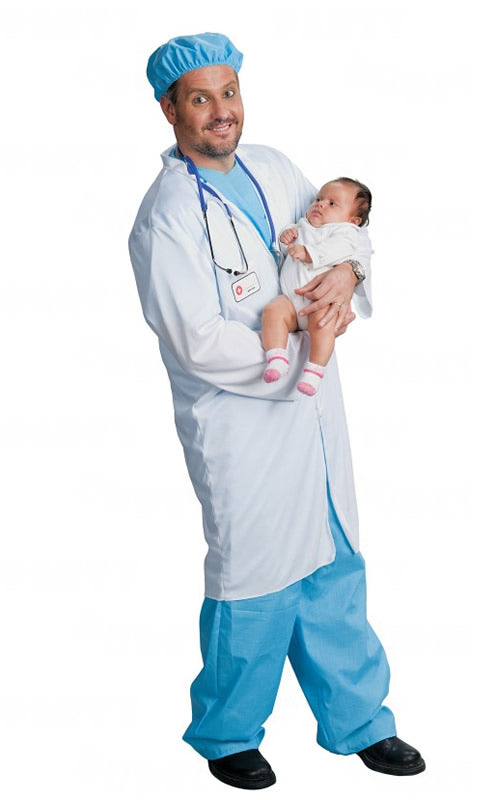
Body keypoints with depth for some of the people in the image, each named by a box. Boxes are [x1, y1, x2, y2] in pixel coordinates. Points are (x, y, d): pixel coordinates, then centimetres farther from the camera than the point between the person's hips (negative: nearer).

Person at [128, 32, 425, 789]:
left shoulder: (271, 166, 6)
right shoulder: (167, 217, -17)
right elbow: (198, 342, -22)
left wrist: (347, 272, -8)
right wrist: (305, 340, -15)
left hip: (314, 406, 7)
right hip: (240, 421, -7)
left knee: (335, 568, 16)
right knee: (255, 583, 6)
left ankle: (356, 719, 35)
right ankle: (225, 735, 30)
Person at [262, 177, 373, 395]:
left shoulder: (346, 232, 6)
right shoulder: (303, 226, 29)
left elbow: (338, 249, -14)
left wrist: (307, 253, -25)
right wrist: (287, 235, 16)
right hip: (291, 299, 5)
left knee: (322, 319, -36)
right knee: (273, 310, -25)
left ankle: (314, 371, -35)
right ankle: (277, 360, -32)